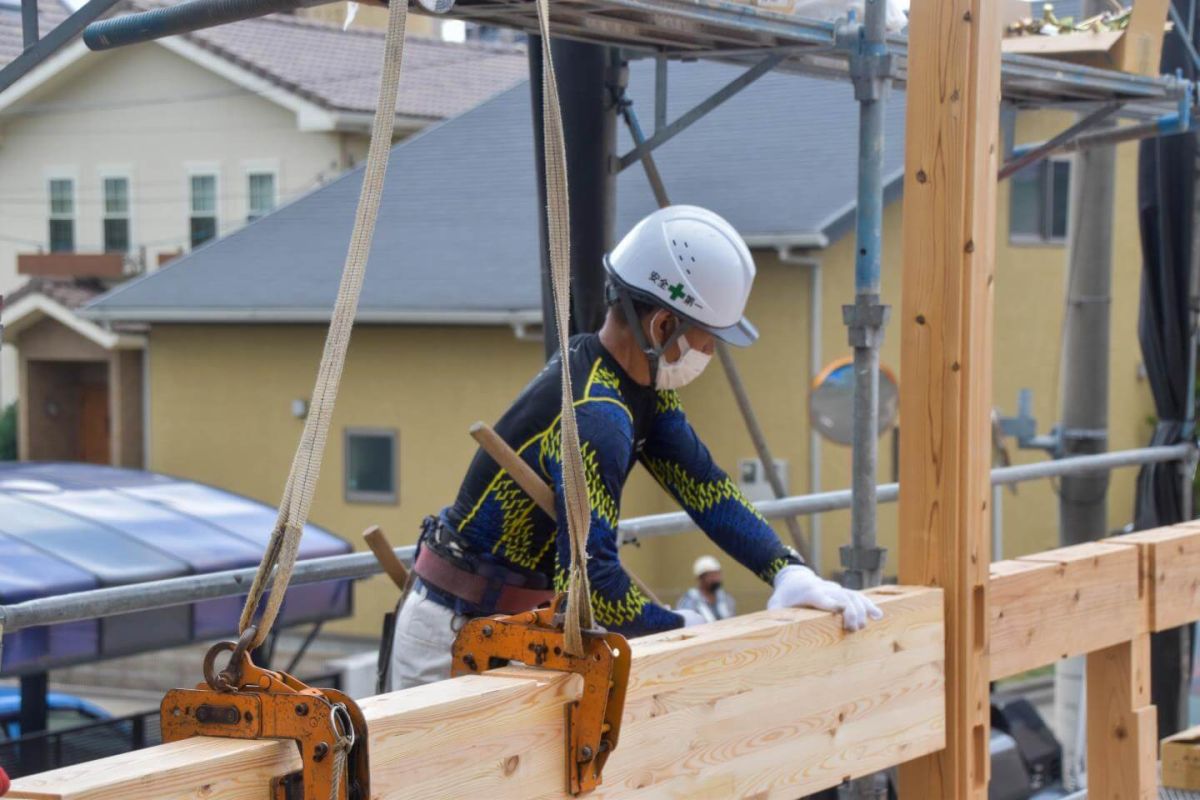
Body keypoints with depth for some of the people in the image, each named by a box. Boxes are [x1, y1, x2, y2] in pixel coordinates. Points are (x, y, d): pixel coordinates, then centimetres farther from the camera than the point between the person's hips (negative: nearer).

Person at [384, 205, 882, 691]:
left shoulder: (641, 382, 3)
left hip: (519, 623, 9)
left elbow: (700, 484, 4)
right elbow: (588, 574, -31)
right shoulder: (595, 420, -28)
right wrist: (679, 629, -16)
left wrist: (789, 572, -6)